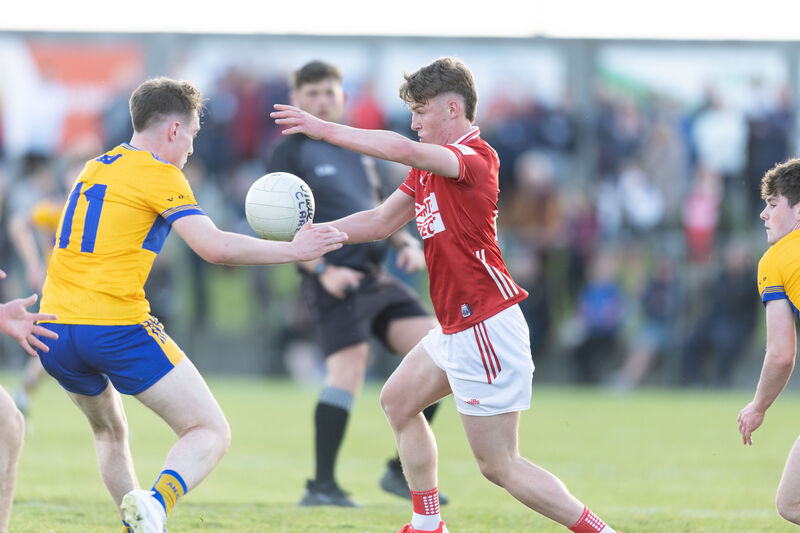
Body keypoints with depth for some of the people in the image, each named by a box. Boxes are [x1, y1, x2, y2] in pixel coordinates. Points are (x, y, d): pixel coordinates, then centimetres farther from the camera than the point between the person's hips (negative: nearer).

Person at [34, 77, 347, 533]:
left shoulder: (96, 168, 19)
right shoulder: (159, 175, -4)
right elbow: (214, 247, -16)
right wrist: (294, 250, -7)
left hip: (54, 332, 7)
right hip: (119, 328, -7)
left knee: (110, 432, 31)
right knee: (212, 433, -2)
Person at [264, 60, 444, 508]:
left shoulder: (359, 152, 24)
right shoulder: (290, 153, 2)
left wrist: (406, 243, 12)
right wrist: (320, 270, -17)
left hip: (377, 277, 7)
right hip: (335, 278, -7)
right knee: (349, 366, -20)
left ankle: (403, 470, 1)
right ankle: (322, 485, -15)